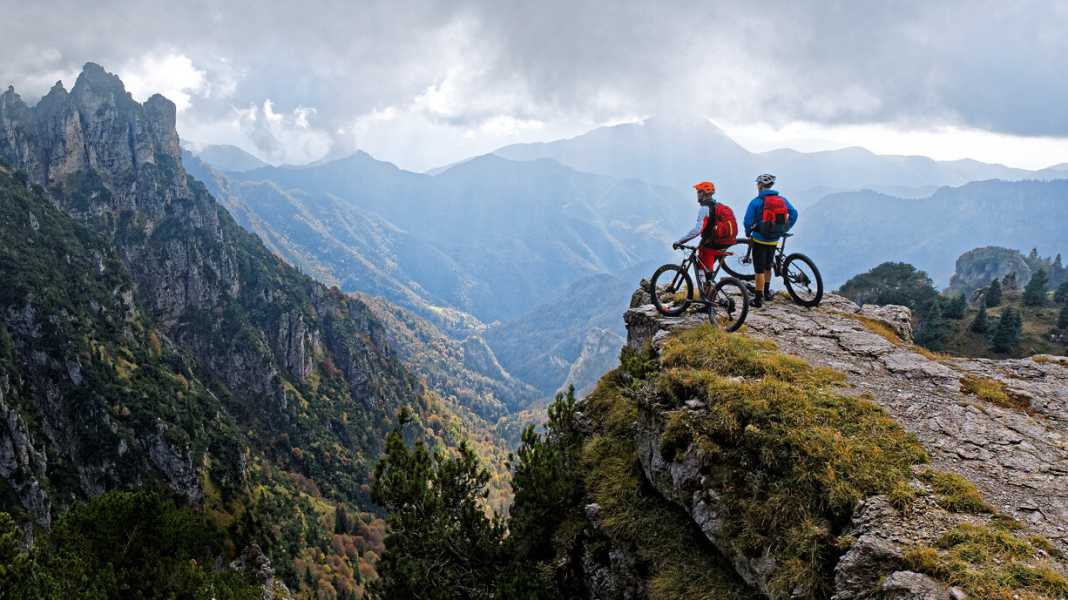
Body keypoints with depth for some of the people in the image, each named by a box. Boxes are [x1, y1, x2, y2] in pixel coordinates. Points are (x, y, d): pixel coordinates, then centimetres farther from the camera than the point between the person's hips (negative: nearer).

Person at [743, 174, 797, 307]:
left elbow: (748, 221, -16)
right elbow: (794, 214, 1)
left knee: (759, 270, 0)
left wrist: (748, 234, 3)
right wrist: (784, 230, 12)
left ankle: (758, 299, 0)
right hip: (774, 241, 5)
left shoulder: (756, 202, -13)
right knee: (768, 267, 25)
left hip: (759, 240, -5)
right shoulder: (782, 200, 1)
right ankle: (766, 291, 38)